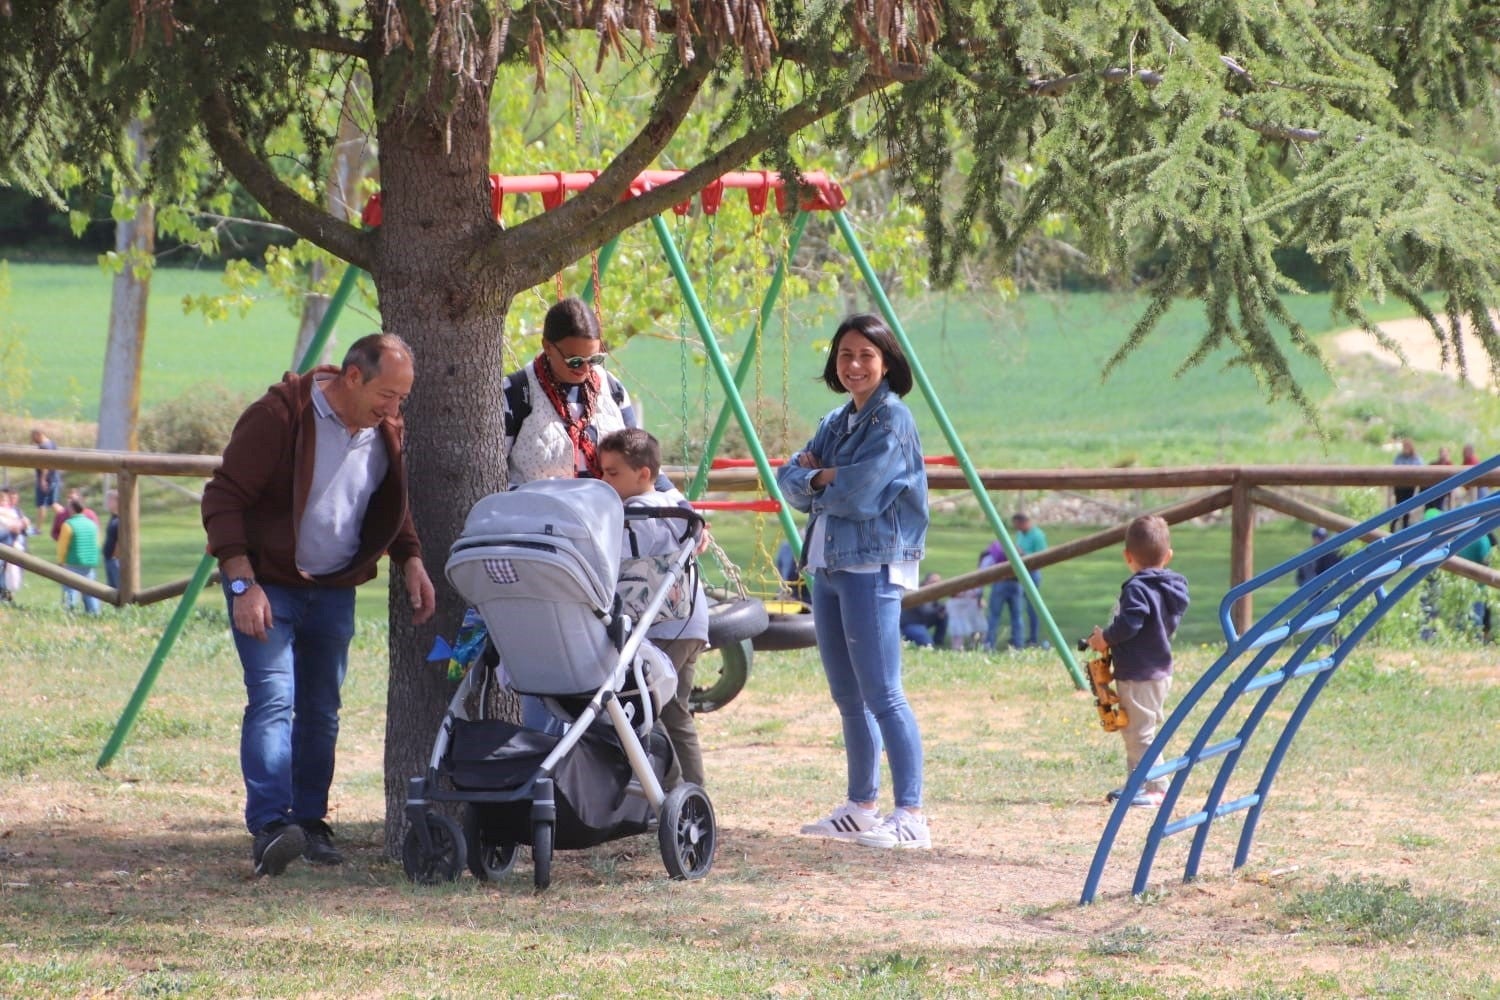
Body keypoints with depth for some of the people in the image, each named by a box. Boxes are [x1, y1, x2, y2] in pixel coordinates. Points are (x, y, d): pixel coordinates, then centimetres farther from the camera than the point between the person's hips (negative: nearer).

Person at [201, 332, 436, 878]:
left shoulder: (385, 429, 3)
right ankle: (270, 826, -28)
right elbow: (224, 498, -17)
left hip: (335, 589, 6)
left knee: (322, 710, 8)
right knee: (273, 699, -18)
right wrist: (244, 584, -24)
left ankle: (310, 823, 15)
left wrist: (411, 561, 3)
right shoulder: (279, 416, -18)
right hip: (268, 585, -6)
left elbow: (392, 504, 20)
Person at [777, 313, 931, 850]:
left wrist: (816, 480, 1)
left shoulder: (892, 419, -8)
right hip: (827, 564, 9)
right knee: (848, 698, 12)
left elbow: (858, 492, -17)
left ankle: (911, 815, -16)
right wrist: (823, 477, -9)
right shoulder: (836, 422, 18)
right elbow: (790, 480, 11)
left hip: (872, 568, -9)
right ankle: (861, 807, 19)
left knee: (882, 694, -13)